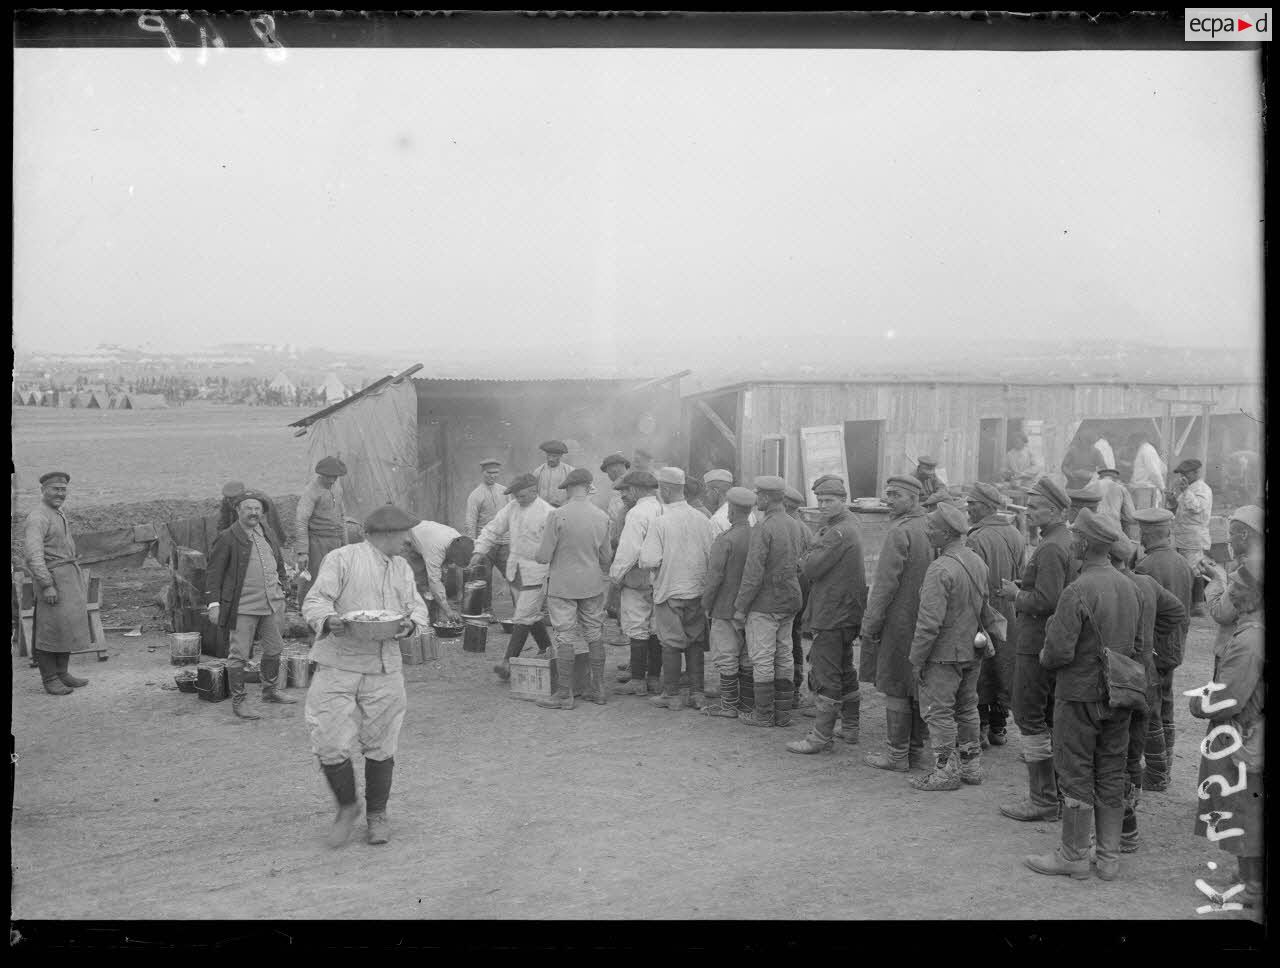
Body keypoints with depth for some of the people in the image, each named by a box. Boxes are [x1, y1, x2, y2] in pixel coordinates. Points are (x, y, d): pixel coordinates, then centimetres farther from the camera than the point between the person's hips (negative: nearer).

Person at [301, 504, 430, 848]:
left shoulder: (402, 568, 15)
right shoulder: (341, 559, -3)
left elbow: (419, 609, 12)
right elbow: (315, 601, -8)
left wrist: (411, 623, -11)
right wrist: (329, 619, -29)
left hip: (384, 670, 4)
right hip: (338, 668, -4)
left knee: (380, 747, 8)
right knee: (331, 745, -8)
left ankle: (377, 815, 26)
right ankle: (347, 807, 17)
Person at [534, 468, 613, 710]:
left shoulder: (558, 515, -15)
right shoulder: (602, 517, -1)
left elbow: (544, 556, -13)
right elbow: (605, 558, 7)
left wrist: (537, 556, 10)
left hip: (562, 585, -4)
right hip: (592, 585, 4)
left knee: (566, 636, 1)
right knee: (594, 634, 13)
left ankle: (565, 694, 5)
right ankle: (598, 688, 19)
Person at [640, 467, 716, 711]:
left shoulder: (660, 522, -15)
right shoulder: (702, 519, -2)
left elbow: (649, 560, -19)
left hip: (670, 591, -4)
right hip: (698, 590, 4)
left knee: (671, 644, 5)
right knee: (696, 643, 12)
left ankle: (672, 695, 11)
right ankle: (697, 693, 15)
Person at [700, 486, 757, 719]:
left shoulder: (725, 539, -17)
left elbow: (715, 576, -17)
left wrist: (706, 602, -4)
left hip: (727, 606, -6)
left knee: (726, 656, 1)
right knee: (747, 655, 14)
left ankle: (729, 704, 4)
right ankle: (748, 701, 20)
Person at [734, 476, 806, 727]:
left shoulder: (763, 528, -17)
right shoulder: (795, 526, 8)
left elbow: (753, 572, -18)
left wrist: (741, 605, -11)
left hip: (765, 603, -8)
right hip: (790, 602, 8)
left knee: (762, 659, -1)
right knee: (783, 657, 13)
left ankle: (763, 714, 3)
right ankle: (783, 713, 17)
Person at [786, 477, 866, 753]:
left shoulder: (838, 533, -19)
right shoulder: (848, 528, 15)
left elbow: (810, 568, -21)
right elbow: (807, 568, 17)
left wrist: (813, 546, -3)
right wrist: (809, 562, -2)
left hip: (832, 615, -11)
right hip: (847, 614, 11)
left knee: (824, 678, -7)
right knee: (845, 672, 19)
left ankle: (821, 738, -4)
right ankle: (850, 729, 29)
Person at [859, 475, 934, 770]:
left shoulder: (899, 532, -16)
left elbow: (886, 583, -18)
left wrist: (870, 623, -12)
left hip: (899, 621, -8)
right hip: (924, 621, 8)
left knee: (896, 689, -1)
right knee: (918, 687, 14)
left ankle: (897, 755, 4)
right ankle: (916, 750, 22)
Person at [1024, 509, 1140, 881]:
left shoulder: (1078, 591, -21)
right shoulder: (1128, 586, 3)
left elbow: (1060, 651, -21)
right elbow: (1137, 641, 12)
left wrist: (1045, 657, 0)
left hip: (1080, 694, -7)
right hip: (1119, 696, 7)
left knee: (1076, 777, 4)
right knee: (1111, 776, 13)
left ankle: (1074, 856, 13)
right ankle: (1109, 858, 19)